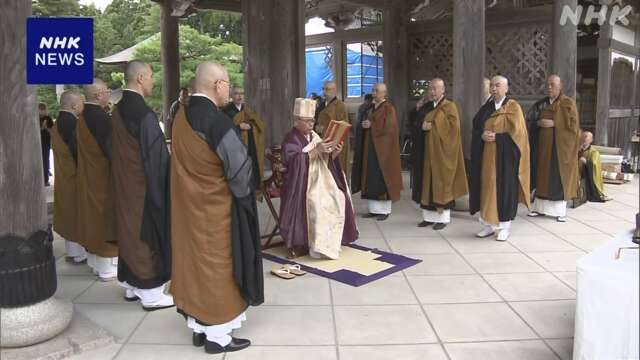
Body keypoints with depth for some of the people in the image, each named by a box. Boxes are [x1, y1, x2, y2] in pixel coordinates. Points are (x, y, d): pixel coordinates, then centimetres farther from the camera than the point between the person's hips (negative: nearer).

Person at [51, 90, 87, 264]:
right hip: (75, 175, -9)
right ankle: (78, 253, 9)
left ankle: (72, 250, 25)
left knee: (70, 213, 15)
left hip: (63, 175, 9)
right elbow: (78, 150, -21)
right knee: (77, 214, 1)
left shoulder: (59, 122, 8)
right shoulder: (71, 122, -21)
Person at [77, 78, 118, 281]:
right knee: (106, 217, 1)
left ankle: (95, 260, 28)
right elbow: (111, 149, -21)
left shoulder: (83, 117, 6)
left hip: (87, 176, 9)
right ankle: (108, 267, 9)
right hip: (103, 176, -8)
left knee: (93, 215, 16)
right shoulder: (102, 117, -21)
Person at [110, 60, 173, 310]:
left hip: (123, 185, 9)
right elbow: (156, 156, -20)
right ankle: (150, 293, 11)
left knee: (130, 230, 16)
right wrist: (162, 189, -11)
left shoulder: (118, 111, 6)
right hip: (144, 186, -9)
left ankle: (131, 285, 28)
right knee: (147, 232, 1)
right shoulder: (144, 113, -20)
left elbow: (117, 152, 13)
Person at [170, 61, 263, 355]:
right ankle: (217, 334, 15)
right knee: (215, 264, 4)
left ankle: (198, 326, 28)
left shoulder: (182, 116, 3)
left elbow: (187, 162, 9)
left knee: (195, 259, 16)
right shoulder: (216, 120, -22)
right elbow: (239, 166, -20)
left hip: (187, 204, 8)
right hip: (215, 207, -8)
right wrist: (241, 193, -3)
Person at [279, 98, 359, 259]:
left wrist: (334, 153, -7)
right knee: (317, 204, -30)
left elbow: (326, 160, 14)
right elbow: (294, 161, -21)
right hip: (301, 183, -6)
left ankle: (329, 242, -4)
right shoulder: (291, 139, -5)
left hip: (321, 179, 7)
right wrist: (316, 149, -26)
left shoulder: (314, 136, 15)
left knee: (338, 199, -16)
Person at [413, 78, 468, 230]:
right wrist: (422, 126, -7)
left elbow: (452, 128, -14)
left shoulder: (450, 107, -5)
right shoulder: (428, 107, 14)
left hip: (441, 152, -6)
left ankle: (443, 218, 4)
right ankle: (429, 216, 13)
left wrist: (433, 127, -17)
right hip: (428, 151, 6)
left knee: (441, 184, -3)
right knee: (428, 184, 7)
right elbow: (419, 124, 15)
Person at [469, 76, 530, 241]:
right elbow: (475, 129, 8)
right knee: (487, 188, 5)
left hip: (504, 155, -5)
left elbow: (516, 132, -11)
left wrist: (495, 137, -15)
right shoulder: (486, 107, 12)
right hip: (486, 155, 5)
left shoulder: (513, 107, -3)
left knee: (503, 188, -2)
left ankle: (505, 227, 9)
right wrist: (482, 136, -12)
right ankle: (489, 224, 15)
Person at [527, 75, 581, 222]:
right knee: (542, 176, 7)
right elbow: (532, 120, 12)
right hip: (543, 145, 5)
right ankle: (540, 207, 14)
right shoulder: (542, 103, 11)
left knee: (559, 178, -2)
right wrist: (538, 123, -8)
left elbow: (573, 123, -12)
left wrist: (553, 123, -19)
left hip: (559, 147, -5)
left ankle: (560, 211, 4)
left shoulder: (568, 103, -3)